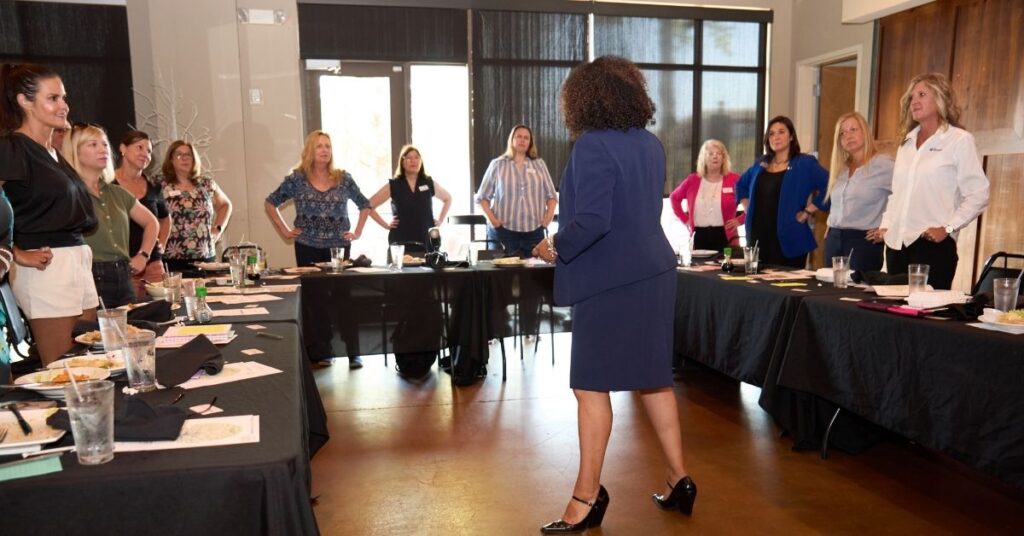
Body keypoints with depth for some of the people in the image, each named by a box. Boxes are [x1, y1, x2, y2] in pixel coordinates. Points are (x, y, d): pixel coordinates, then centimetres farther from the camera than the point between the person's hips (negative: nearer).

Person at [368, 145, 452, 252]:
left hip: (427, 242, 2)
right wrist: (385, 224, -2)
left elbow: (448, 198, 26)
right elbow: (368, 206, 3)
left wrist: (440, 220, 15)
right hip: (401, 243, -2)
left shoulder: (429, 183, 8)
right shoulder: (393, 185, 2)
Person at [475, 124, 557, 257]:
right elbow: (482, 196, 6)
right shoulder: (497, 164, 5)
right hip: (504, 230, -2)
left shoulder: (539, 164, 12)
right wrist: (491, 218, -7)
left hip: (534, 230, 2)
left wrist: (549, 216, -2)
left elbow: (551, 195, 13)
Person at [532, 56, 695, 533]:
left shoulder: (593, 145, -15)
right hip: (651, 270, 8)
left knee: (591, 385, 1)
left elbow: (592, 220, -24)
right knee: (653, 377, 16)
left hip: (610, 279, -8)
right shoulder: (650, 143, 10)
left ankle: (588, 497, 12)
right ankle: (678, 479, 26)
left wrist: (556, 249, -8)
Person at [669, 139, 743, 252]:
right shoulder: (693, 180, 7)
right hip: (699, 237, 2)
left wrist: (740, 220, -4)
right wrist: (685, 219, 11)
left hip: (725, 236, -2)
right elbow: (674, 197, 20)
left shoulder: (733, 179, -1)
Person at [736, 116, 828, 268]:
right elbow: (741, 185, 29)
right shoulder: (761, 163, 14)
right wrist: (748, 208, 15)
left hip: (787, 239, -5)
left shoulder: (805, 163, -4)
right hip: (758, 236, 6)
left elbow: (829, 187, -14)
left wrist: (807, 212, -13)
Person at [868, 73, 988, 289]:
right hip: (897, 243, 6)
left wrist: (947, 228, -14)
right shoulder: (906, 142, 17)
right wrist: (885, 225, 10)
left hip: (933, 244, -6)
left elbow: (978, 194, -6)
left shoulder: (960, 140, -2)